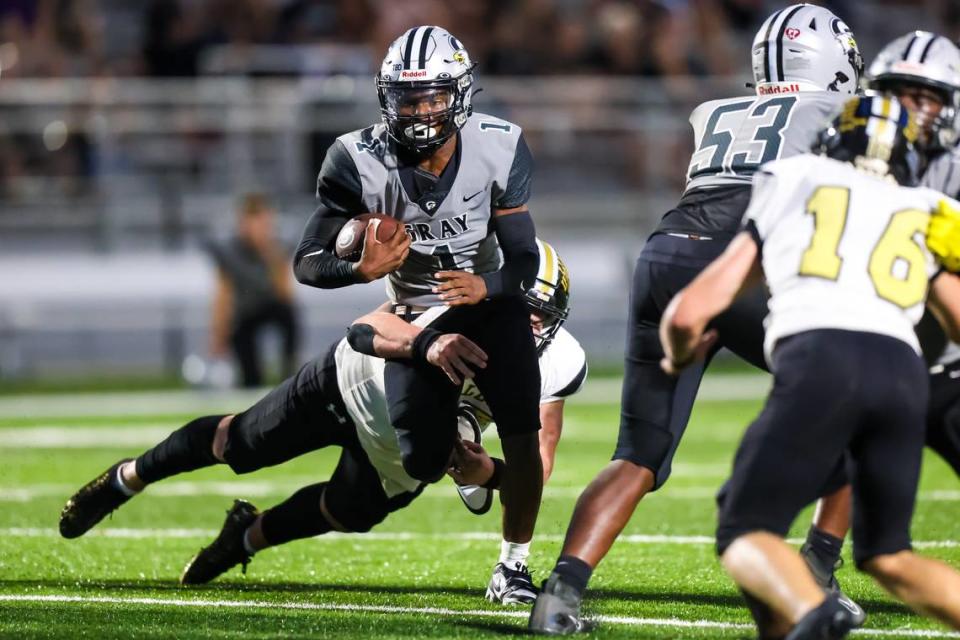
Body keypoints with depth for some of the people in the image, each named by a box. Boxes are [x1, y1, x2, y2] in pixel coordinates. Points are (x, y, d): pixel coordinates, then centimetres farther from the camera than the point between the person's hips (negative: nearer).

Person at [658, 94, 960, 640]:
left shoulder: (788, 193, 26)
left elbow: (689, 313, 24)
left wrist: (679, 356, 47)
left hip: (821, 359, -3)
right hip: (904, 373, 3)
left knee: (745, 533, 5)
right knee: (887, 556, 19)